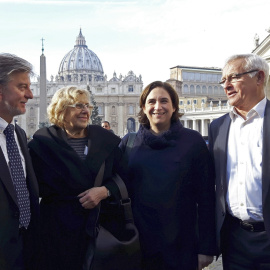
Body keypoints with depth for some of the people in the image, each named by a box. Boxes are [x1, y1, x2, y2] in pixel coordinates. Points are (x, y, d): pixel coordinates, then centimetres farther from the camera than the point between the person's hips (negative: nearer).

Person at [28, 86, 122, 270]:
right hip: (58, 226, -2)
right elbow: (39, 186, -7)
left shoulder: (105, 139, 5)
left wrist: (104, 191, -15)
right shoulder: (43, 142, -2)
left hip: (99, 224, 2)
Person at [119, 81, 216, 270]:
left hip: (181, 247, -1)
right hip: (139, 245, 2)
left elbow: (206, 197, -5)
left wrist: (207, 248, -5)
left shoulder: (193, 141, -5)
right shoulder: (129, 142, 1)